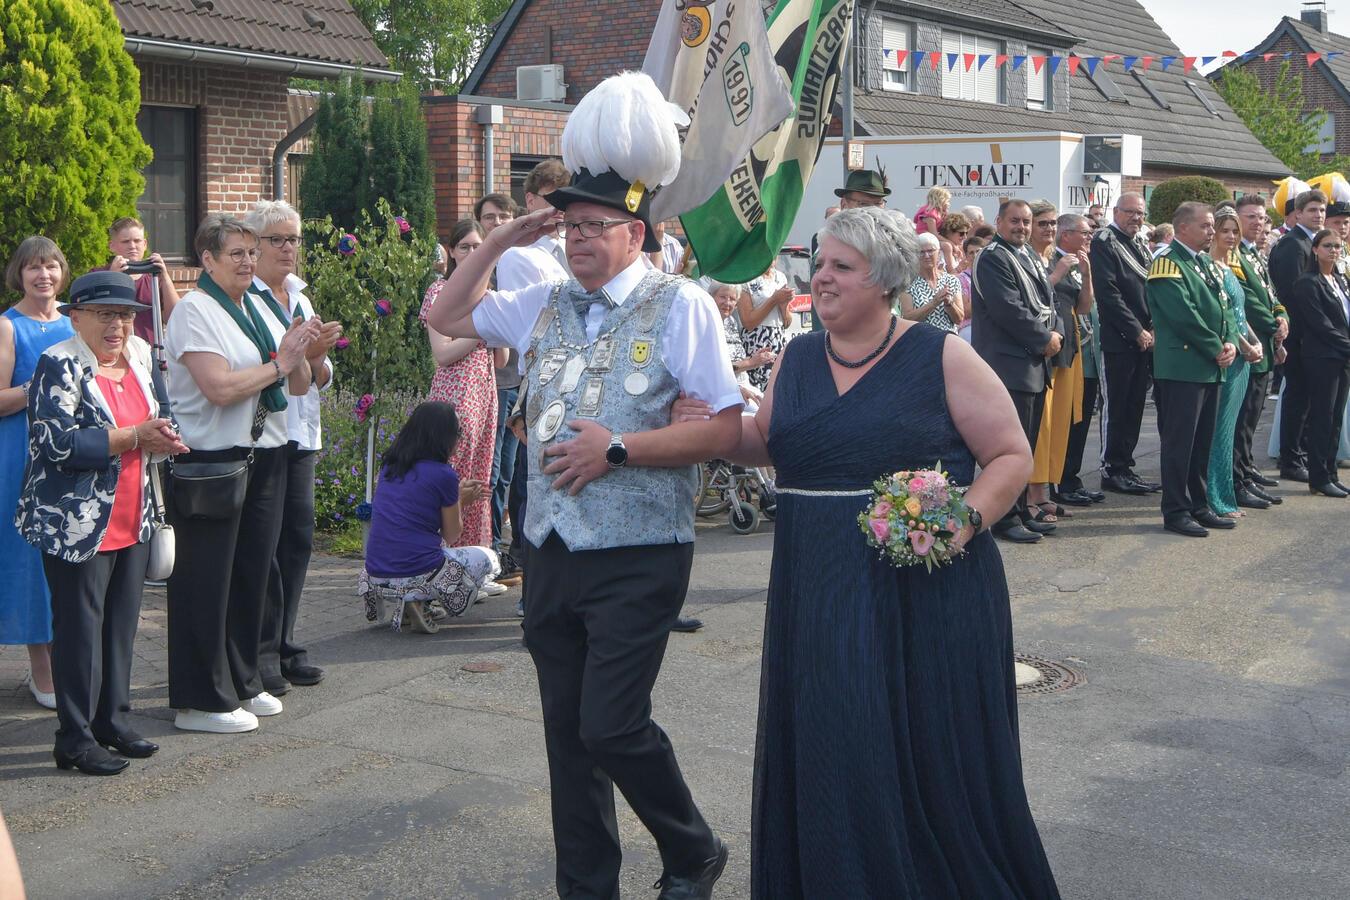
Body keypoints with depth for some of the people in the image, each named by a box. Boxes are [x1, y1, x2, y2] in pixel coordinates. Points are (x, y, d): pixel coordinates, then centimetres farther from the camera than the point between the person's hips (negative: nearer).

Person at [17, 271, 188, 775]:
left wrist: (161, 438, 3)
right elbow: (59, 444, -21)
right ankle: (75, 741, 8)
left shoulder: (140, 357, 10)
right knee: (80, 627, -1)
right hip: (77, 523, -7)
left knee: (122, 623, 13)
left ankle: (114, 723, 25)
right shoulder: (59, 365, -11)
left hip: (133, 522, 7)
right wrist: (134, 437, -21)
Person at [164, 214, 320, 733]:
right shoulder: (195, 311, -9)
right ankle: (201, 701, 8)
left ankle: (242, 684, 26)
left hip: (264, 458, 8)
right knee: (206, 583, 0)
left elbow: (300, 386, 12)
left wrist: (299, 352, -8)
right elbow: (220, 387, -21)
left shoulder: (260, 308, 13)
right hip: (210, 464, -7)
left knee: (252, 575, 13)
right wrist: (279, 362, -13)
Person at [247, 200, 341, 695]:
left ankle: (283, 645, 18)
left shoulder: (300, 298, 17)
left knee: (298, 537, 7)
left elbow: (321, 377, 17)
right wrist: (303, 351, -21)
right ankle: (259, 654, 5)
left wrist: (319, 356, -5)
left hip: (300, 434, 7)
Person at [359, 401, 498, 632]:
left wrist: (457, 493, 32)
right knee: (486, 557, 19)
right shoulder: (444, 474, -8)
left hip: (376, 578, 7)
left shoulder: (389, 466, 9)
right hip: (419, 576, -7)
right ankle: (422, 604, -3)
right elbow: (451, 537, 3)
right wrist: (459, 501, 20)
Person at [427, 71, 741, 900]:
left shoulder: (679, 305, -8)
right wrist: (499, 242, 9)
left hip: (637, 556, -6)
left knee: (611, 727, -9)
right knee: (567, 732, 11)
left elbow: (726, 428, -14)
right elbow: (447, 316, 21)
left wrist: (618, 448, -18)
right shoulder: (546, 305, 10)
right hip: (552, 549, 6)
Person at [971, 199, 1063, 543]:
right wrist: (1044, 339, -12)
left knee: (1026, 445, 13)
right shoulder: (993, 258, -10)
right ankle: (1006, 518, -2)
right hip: (1009, 366, -9)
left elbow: (1047, 303, 19)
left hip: (1035, 365, 9)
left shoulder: (1029, 258, 20)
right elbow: (1008, 309, -18)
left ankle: (1021, 512, 20)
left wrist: (1056, 333, -1)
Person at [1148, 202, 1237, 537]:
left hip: (1210, 368, 9)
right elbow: (1184, 315, -19)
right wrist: (1215, 349, -13)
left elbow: (1222, 309, 16)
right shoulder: (1168, 264, -11)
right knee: (1179, 441, -5)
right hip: (1182, 367, -9)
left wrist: (1229, 343, -1)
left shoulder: (1205, 264, 17)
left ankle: (1199, 506, 21)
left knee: (1203, 441, 13)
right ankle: (1175, 512, 0)